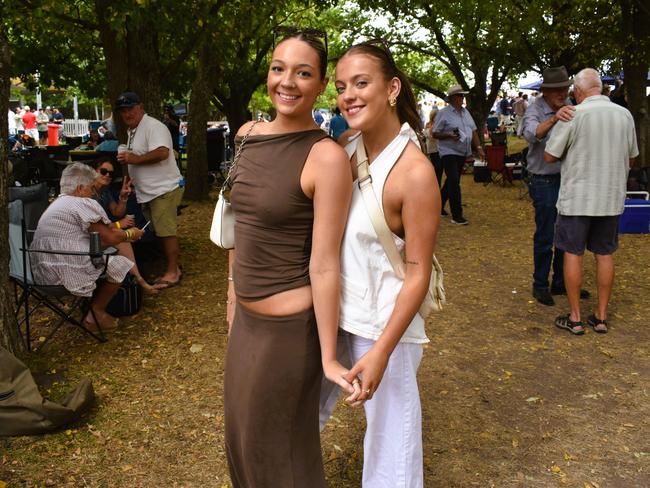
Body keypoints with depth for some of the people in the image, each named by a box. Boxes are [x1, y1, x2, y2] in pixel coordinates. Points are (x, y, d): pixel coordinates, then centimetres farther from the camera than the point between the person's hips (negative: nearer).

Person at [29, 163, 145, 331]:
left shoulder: (55, 204, 21)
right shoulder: (85, 204, -10)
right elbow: (109, 238, -7)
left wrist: (124, 234, 24)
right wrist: (130, 234, 13)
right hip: (65, 272, -10)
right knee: (121, 264, 1)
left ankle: (93, 310, 22)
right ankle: (95, 314, 9)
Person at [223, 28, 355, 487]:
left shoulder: (326, 156, -20)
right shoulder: (248, 134, 2)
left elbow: (324, 265, -20)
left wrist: (328, 358, -15)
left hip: (290, 325, -7)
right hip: (246, 316, 7)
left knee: (278, 448, 14)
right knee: (242, 434, 26)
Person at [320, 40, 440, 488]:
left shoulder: (415, 172, -19)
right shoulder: (345, 147, 0)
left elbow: (419, 272, -17)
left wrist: (381, 351, -19)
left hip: (383, 320, -6)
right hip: (331, 308, 7)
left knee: (390, 427, 10)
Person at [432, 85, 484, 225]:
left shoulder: (465, 112, 13)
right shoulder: (444, 113, -8)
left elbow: (473, 131, 15)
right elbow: (435, 134, -8)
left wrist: (479, 148, 7)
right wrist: (449, 136, -23)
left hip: (463, 153, 7)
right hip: (449, 152, -7)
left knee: (451, 181, 14)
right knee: (454, 182, -12)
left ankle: (439, 206, 30)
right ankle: (456, 216, -9)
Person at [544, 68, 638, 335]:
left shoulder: (574, 115, -13)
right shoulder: (625, 115, 1)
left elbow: (549, 156, -9)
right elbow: (631, 159, 12)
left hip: (577, 197, -4)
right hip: (612, 198, 4)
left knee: (572, 254, 6)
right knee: (605, 254, 13)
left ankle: (575, 318, 12)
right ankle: (601, 317, 20)